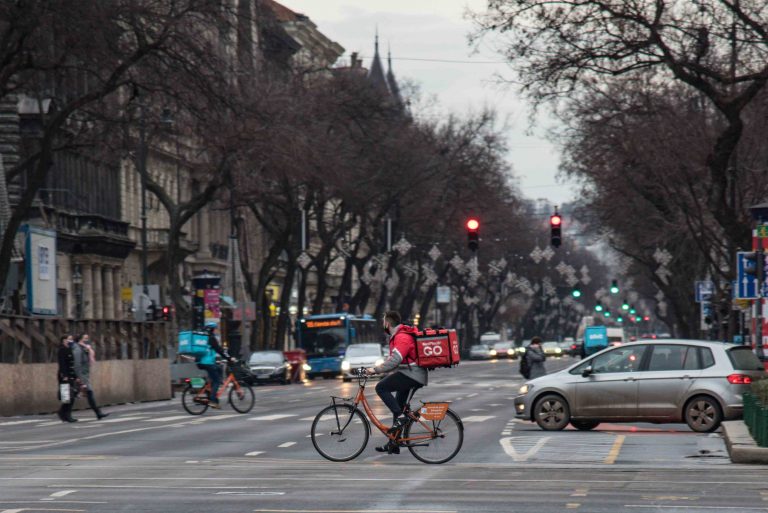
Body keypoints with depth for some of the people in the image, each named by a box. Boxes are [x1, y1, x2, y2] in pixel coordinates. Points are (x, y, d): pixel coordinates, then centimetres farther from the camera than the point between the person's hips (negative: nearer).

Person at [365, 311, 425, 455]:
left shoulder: (402, 337, -18)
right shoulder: (398, 335, 16)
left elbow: (395, 360, -28)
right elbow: (395, 359, 22)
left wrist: (376, 370, -25)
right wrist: (378, 369, 14)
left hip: (411, 375, -11)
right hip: (411, 374, 11)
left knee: (381, 387, -17)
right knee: (398, 406, 13)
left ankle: (400, 417, -18)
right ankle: (393, 444, 18)